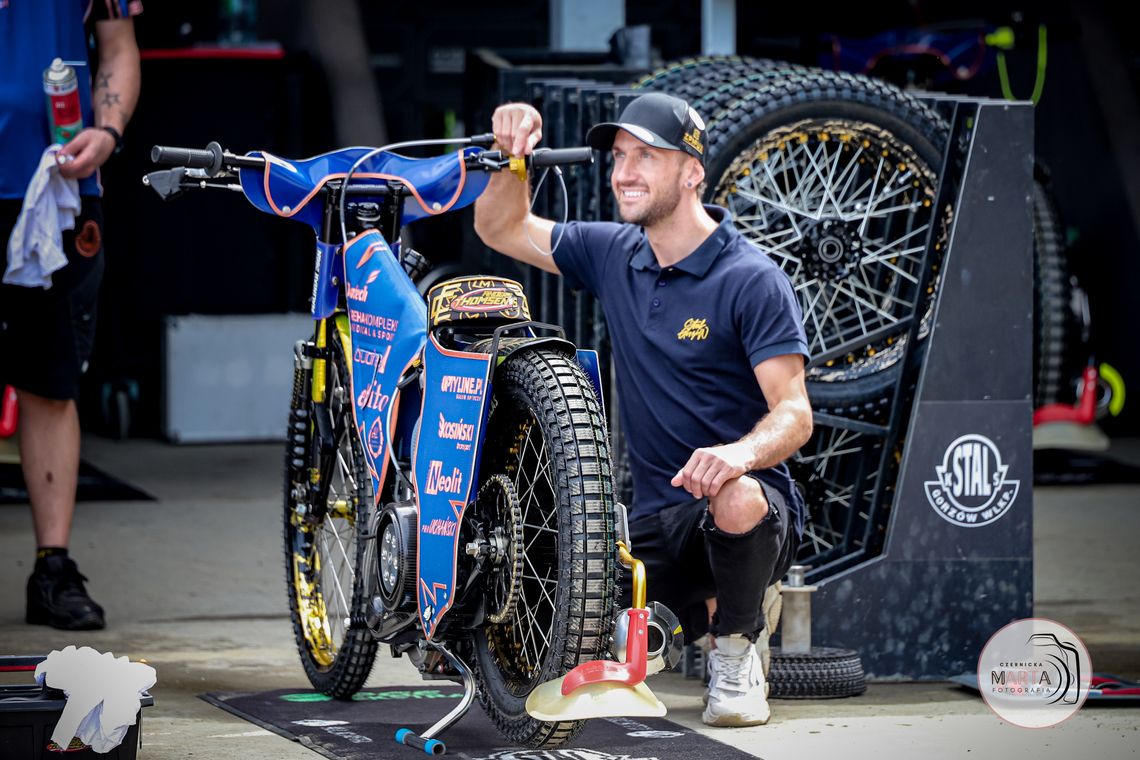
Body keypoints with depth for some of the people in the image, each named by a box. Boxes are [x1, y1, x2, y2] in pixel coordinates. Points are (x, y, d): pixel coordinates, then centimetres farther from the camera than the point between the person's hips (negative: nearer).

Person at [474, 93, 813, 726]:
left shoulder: (752, 279, -11)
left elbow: (795, 412, -18)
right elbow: (501, 229, 16)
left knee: (734, 499, -41)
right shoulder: (615, 255, 7)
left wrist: (741, 452, -40)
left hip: (754, 509, -6)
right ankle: (694, 609, 18)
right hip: (659, 525, 6)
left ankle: (737, 651, -10)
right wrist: (515, 155, -4)